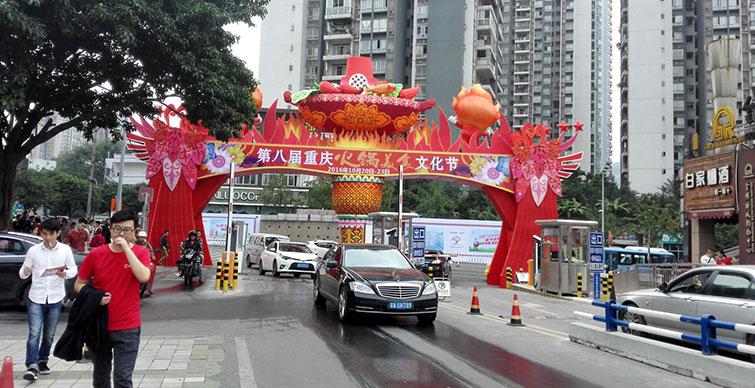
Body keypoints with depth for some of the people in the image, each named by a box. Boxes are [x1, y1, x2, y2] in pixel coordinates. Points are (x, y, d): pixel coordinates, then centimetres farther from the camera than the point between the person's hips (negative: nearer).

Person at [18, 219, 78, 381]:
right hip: (36, 297, -1)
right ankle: (32, 367, -10)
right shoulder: (33, 251, -1)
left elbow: (74, 269, 6)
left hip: (55, 298, 1)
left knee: (49, 334, 13)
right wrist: (24, 272, -20)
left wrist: (66, 274, -16)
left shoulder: (65, 250, 0)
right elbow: (23, 271, 3)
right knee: (34, 333, -10)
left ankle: (43, 361, 31)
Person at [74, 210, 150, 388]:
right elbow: (79, 284, 7)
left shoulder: (140, 252, -5)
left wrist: (126, 248, -22)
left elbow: (143, 277, -24)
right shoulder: (95, 254, -1)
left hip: (127, 328, -3)